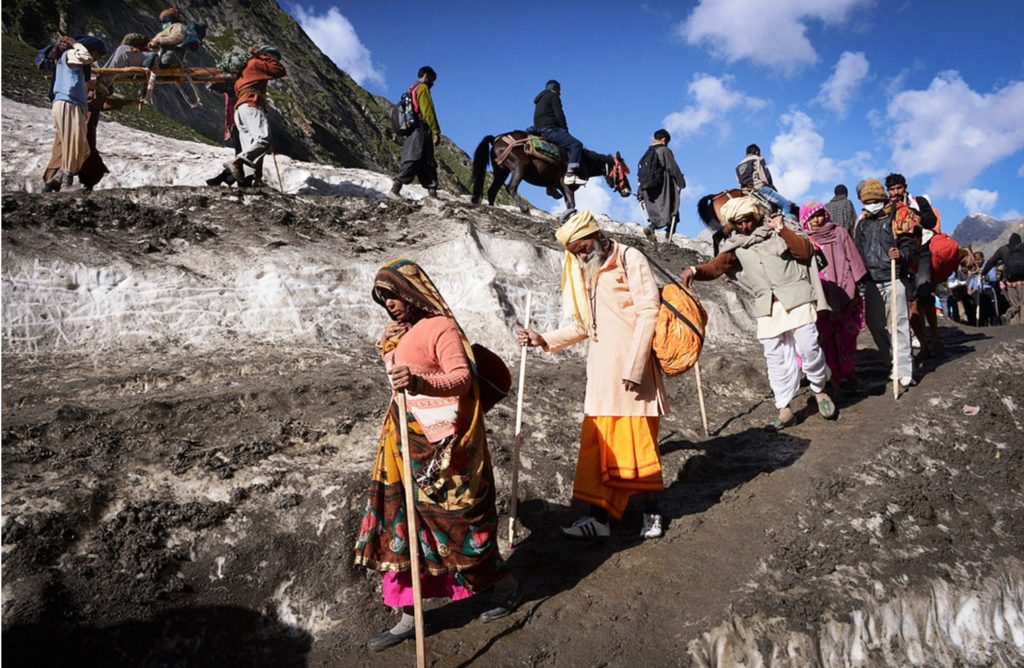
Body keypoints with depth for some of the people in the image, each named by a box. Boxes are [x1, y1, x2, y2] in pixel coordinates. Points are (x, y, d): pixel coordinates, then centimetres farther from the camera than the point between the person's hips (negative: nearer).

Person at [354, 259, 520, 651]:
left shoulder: (441, 326, -14)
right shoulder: (399, 332, 13)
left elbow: (462, 378, -28)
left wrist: (420, 382, -41)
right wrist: (388, 350, 13)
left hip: (440, 442, -8)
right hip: (404, 440, 9)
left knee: (455, 518, 4)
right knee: (400, 521, 8)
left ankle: (505, 584, 29)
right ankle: (408, 616, 20)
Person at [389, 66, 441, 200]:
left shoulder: (410, 91, 26)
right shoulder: (423, 88, -1)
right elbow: (428, 111, -13)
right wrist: (436, 131, -16)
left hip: (409, 132, 10)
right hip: (421, 131, -10)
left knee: (428, 165, 8)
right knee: (412, 162, -16)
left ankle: (432, 194, 2)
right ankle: (394, 190, -24)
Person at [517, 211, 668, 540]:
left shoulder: (630, 259, -5)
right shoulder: (584, 273, 17)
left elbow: (648, 312, -12)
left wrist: (634, 367, -17)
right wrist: (544, 340, 7)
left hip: (630, 370, -6)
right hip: (600, 373, 6)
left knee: (638, 442, 1)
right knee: (598, 445, 4)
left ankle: (652, 512, 19)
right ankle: (599, 517, 9)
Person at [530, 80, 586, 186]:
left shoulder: (540, 99, 28)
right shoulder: (554, 96, 0)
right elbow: (559, 115, -10)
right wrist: (565, 129, 1)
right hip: (549, 129, -10)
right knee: (576, 144, -16)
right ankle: (569, 175, -31)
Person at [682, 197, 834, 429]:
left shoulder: (777, 230, 3)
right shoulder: (736, 246, 10)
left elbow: (807, 251, -6)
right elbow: (715, 267, -1)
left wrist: (782, 230, -13)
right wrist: (694, 271, -21)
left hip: (796, 299, -3)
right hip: (769, 307, 3)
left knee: (807, 347, -4)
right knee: (776, 357, 3)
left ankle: (820, 390, 23)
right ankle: (784, 409, 11)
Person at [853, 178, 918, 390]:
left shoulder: (898, 216, 0)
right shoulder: (862, 222, 15)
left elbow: (911, 244, -5)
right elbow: (857, 250, 22)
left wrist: (902, 254, -26)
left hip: (894, 279, -6)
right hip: (871, 281, 6)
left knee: (898, 323, -7)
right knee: (874, 323, 8)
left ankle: (904, 370, -5)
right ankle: (892, 363, 22)